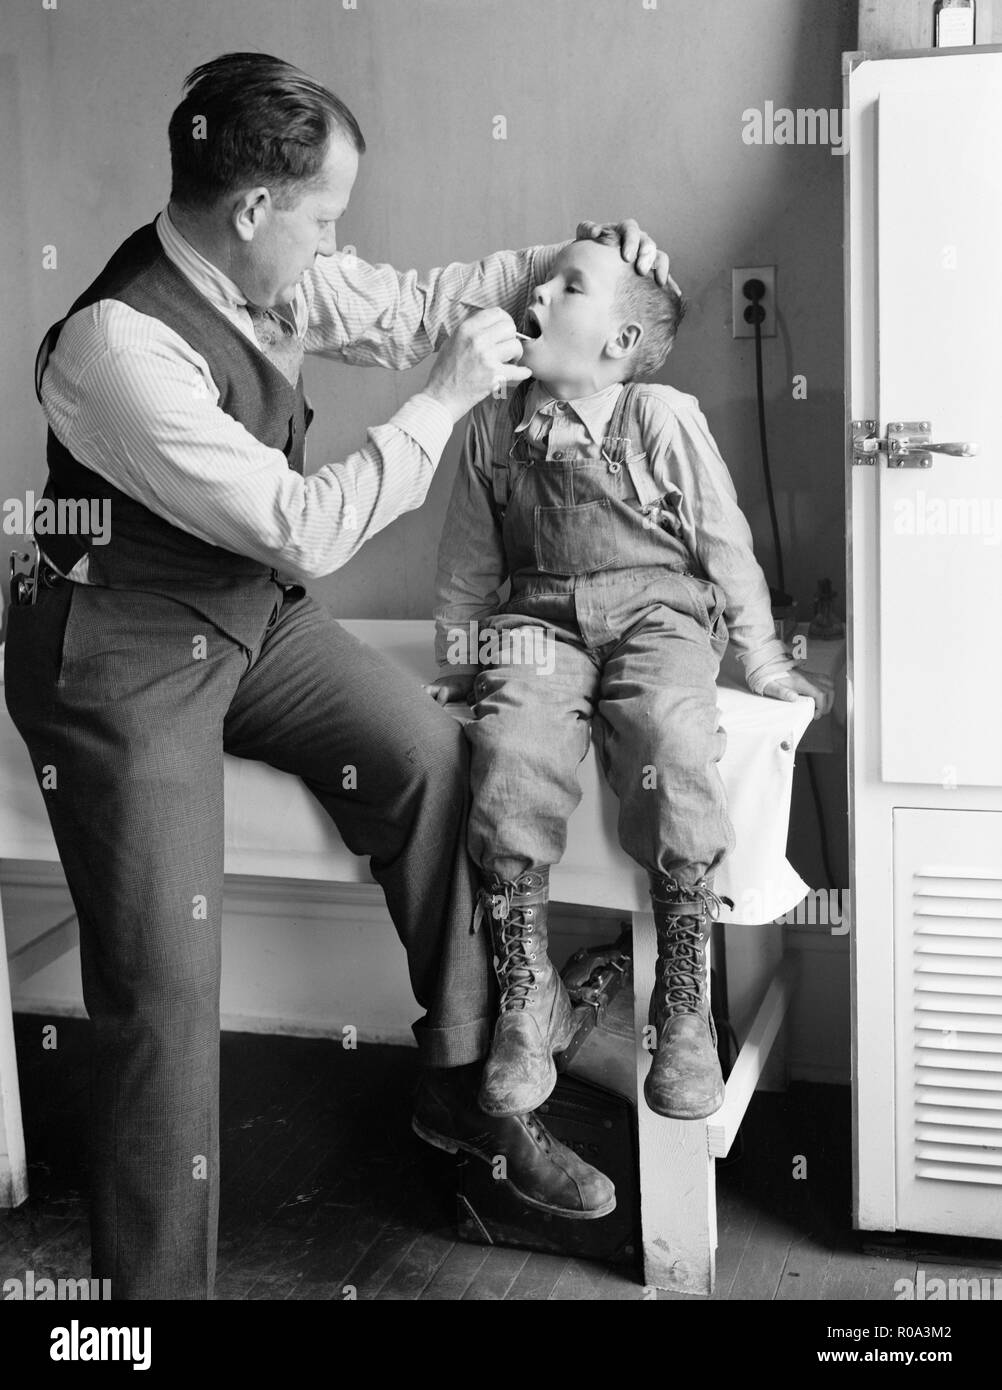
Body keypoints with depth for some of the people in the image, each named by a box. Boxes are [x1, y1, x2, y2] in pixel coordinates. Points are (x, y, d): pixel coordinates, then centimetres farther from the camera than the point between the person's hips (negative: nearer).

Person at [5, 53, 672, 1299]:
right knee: (164, 984, -9)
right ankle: (154, 1279, 9)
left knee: (428, 753, -12)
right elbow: (305, 530, -29)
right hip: (127, 660, -7)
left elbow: (413, 306, 13)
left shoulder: (270, 272, -5)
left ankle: (462, 1081, 5)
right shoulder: (117, 344, -29)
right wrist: (447, 398, -22)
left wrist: (564, 256, 4)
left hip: (251, 614, 7)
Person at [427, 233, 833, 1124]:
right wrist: (457, 663, 20)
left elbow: (725, 545, 5)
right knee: (511, 749, -28)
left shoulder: (665, 420, -2)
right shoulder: (495, 426, 8)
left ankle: (685, 1002, -16)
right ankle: (527, 998, -14)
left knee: (672, 750, -31)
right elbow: (471, 559, 18)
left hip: (658, 613, -2)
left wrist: (763, 661, 10)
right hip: (541, 621, 2)